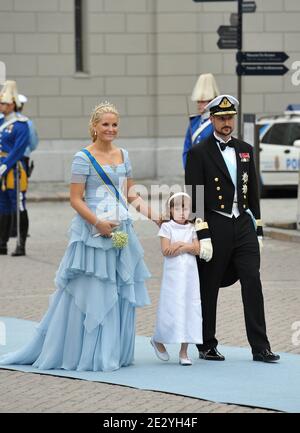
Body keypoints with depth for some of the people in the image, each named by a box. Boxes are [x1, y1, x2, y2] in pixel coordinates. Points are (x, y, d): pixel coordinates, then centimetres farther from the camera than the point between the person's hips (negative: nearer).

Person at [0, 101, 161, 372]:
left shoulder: (123, 155, 11)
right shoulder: (84, 158, -7)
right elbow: (76, 199, -10)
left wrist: (145, 209, 2)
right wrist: (98, 223, -19)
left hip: (120, 229, 6)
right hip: (92, 230, -6)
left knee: (120, 293, 8)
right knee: (90, 293, -2)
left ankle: (113, 352, 18)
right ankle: (86, 354, 6)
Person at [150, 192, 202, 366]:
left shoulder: (191, 228, 9)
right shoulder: (167, 227, -1)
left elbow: (197, 249, -3)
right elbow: (166, 250, -12)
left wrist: (181, 245, -13)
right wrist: (187, 246, -9)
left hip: (190, 275, 3)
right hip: (173, 274, -3)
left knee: (189, 309, 1)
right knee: (172, 308, -3)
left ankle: (184, 352, 6)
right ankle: (158, 340, 22)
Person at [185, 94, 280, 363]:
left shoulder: (245, 150, 12)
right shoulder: (199, 153, -4)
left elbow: (253, 192, 16)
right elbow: (195, 198, -8)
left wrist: (258, 229, 12)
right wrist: (202, 235, -14)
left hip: (243, 224, 4)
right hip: (215, 226, -4)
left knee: (253, 283, -3)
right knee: (208, 288, 4)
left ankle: (260, 347, -2)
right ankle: (207, 346, 16)